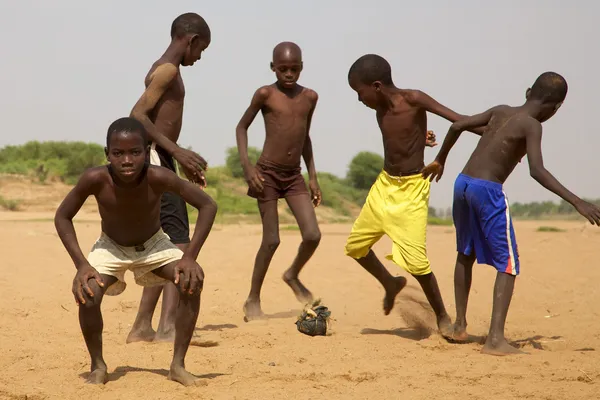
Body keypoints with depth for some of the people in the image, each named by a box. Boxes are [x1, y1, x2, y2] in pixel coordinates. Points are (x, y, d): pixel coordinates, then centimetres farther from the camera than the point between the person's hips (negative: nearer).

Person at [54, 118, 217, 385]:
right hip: (110, 247, 0)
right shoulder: (95, 180, -33)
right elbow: (62, 216, -17)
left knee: (192, 282, -24)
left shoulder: (158, 178, -34)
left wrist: (190, 257, -31)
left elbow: (207, 206, -24)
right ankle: (98, 366, 1)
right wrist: (81, 264, -27)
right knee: (86, 295, -26)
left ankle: (178, 364, -8)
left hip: (154, 244, 0)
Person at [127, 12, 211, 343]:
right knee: (179, 243, -17)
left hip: (160, 161, 10)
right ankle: (168, 326, -26)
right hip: (155, 160, -10)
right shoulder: (167, 70, -10)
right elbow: (137, 115, -21)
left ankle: (142, 328, 16)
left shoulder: (164, 71, 20)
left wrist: (184, 165, 25)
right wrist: (177, 151, -23)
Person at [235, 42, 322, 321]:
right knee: (271, 240, -5)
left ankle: (293, 275, 23)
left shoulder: (310, 97, 7)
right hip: (267, 173, -4)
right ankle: (253, 300, 11)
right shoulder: (265, 94, -7)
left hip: (294, 175, 4)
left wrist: (312, 176, 15)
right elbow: (242, 127, 2)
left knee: (313, 235, -7)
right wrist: (246, 165, -10)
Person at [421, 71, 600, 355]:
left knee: (466, 254, 25)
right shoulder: (531, 126, -7)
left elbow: (457, 125, 17)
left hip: (463, 183, 7)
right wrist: (576, 202, -22)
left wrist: (440, 160, 32)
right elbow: (537, 171, -20)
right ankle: (495, 339, -14)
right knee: (508, 265, -2)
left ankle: (460, 326, 32)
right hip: (488, 192, -7)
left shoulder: (501, 111, 12)